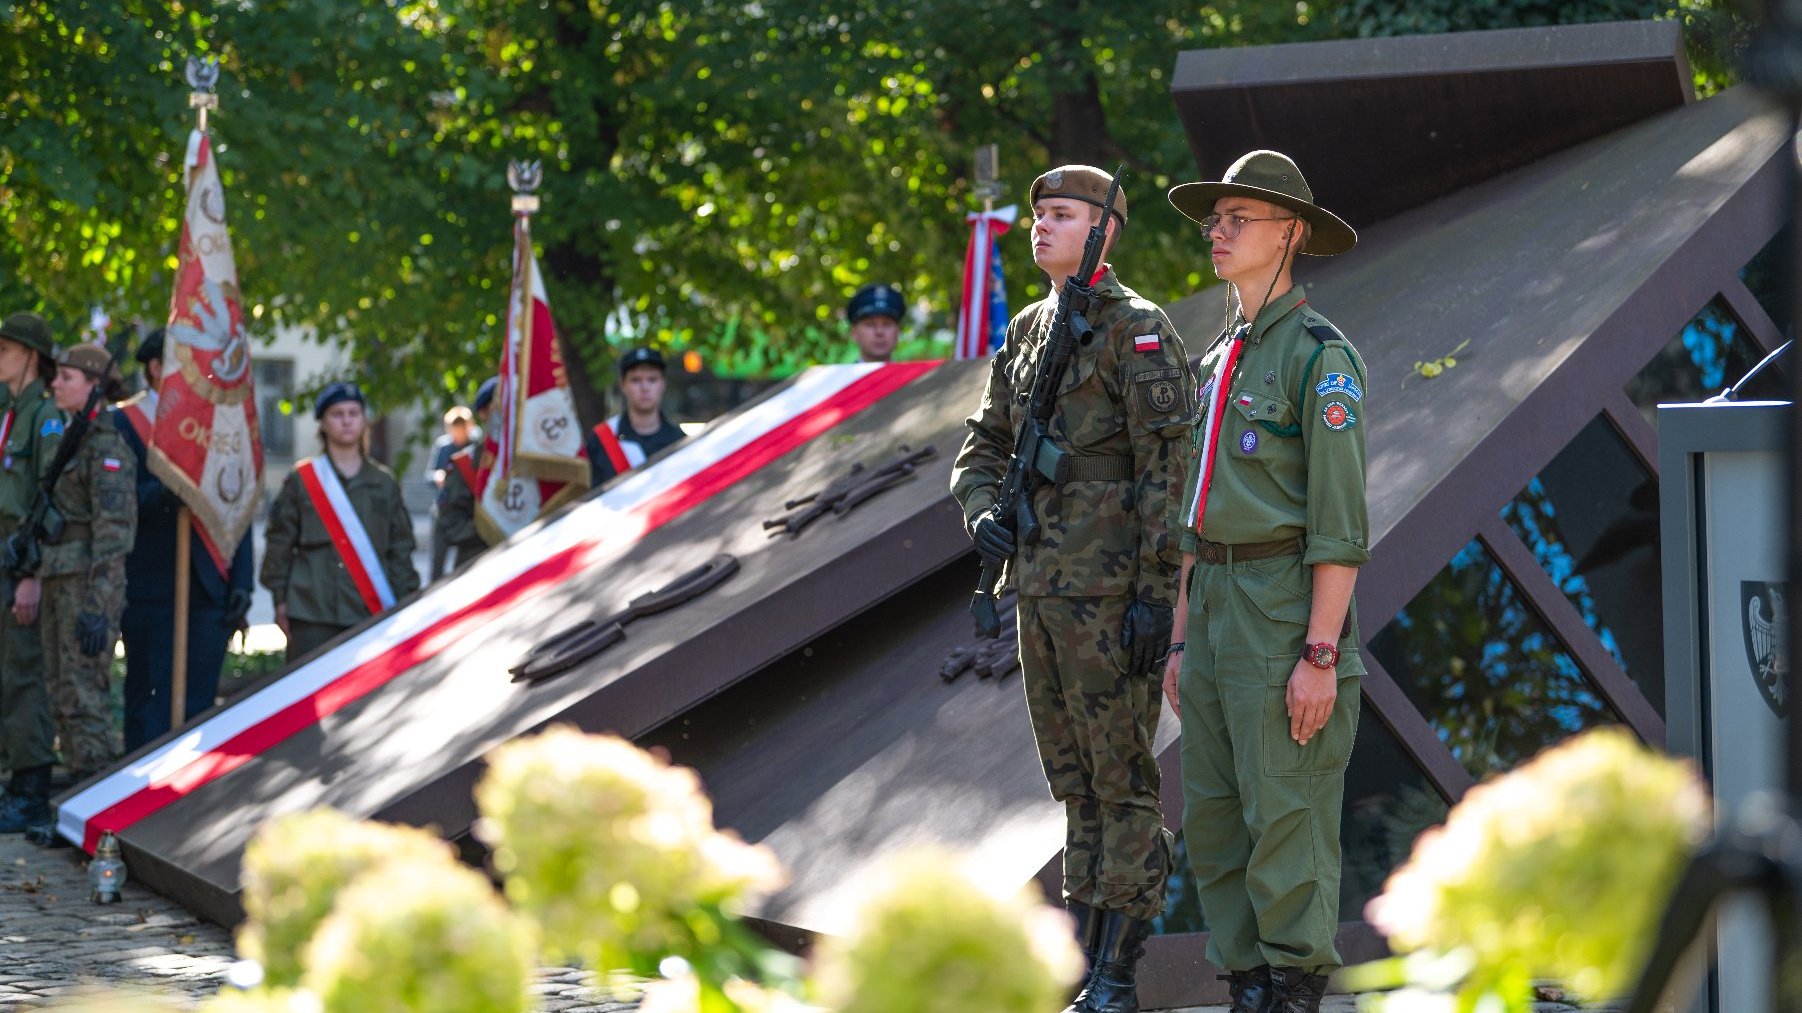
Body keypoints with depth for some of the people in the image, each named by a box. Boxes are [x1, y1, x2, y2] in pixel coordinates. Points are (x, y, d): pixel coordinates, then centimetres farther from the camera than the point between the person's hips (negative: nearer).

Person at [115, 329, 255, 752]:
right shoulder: (121, 423, 1)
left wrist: (240, 582, 6)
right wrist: (160, 495, -29)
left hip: (210, 587, 3)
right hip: (149, 586, -3)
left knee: (198, 698, 1)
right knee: (147, 695, 0)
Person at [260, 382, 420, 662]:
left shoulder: (384, 484, 13)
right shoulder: (301, 480, 6)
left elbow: (400, 548, 14)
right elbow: (279, 544, 6)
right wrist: (281, 600, 1)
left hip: (371, 614, 2)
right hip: (312, 616, -2)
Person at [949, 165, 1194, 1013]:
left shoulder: (1139, 330, -9)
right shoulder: (1027, 331, 16)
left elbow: (1169, 466, -14)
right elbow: (984, 445, 21)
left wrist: (1157, 593, -19)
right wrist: (980, 512, -1)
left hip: (1111, 592, -8)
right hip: (1041, 588, 8)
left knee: (1123, 784, -4)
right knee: (1075, 786, 11)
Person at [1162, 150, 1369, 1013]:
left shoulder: (1319, 356, -9)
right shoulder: (1222, 359, 17)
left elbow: (1340, 519, -14)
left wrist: (1320, 655, -19)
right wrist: (1181, 640, 18)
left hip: (1287, 610, -9)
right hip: (1217, 608, 9)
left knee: (1286, 819, -7)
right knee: (1214, 815, 8)